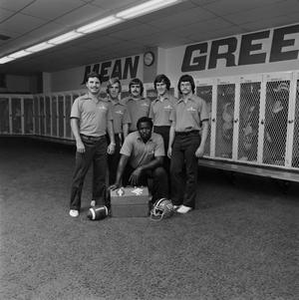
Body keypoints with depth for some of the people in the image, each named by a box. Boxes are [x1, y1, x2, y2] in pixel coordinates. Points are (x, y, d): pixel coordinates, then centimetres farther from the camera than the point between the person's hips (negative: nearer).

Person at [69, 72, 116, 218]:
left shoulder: (106, 104, 14)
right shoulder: (80, 101, 1)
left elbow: (109, 123, 15)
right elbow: (74, 122, -5)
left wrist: (112, 141, 6)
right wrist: (78, 141, -15)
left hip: (101, 142, 4)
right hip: (85, 141, -4)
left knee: (100, 174, 9)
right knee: (79, 175, 0)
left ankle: (98, 201, 25)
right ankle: (74, 206, 11)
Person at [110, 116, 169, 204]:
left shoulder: (158, 138, -16)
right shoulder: (131, 138, -18)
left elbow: (159, 160, -20)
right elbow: (123, 160, -23)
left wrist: (141, 169, -33)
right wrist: (117, 182, -31)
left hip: (150, 167, 0)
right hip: (133, 168, 0)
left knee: (160, 172, -29)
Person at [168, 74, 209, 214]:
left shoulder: (200, 102, 2)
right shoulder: (177, 104, 17)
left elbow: (205, 125, -3)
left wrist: (202, 145, -12)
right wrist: (170, 145, 11)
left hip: (192, 138, -5)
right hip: (178, 138, 5)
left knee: (191, 172, 0)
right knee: (175, 170, 3)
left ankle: (188, 203, 12)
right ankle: (176, 201, 17)